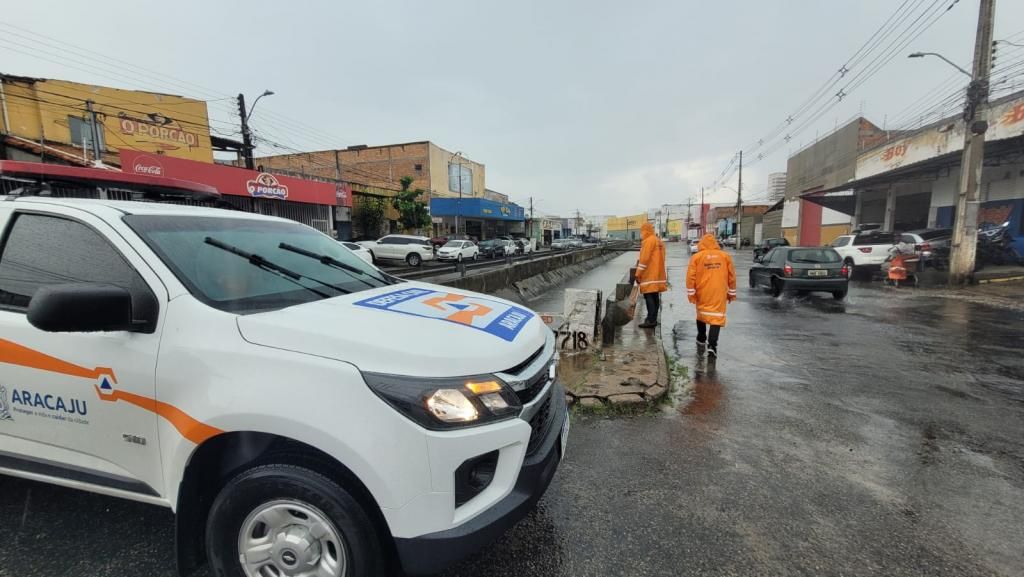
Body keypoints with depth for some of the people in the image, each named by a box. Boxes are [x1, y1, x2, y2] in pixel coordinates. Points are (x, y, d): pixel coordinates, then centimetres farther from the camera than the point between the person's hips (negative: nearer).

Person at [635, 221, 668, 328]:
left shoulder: (648, 241, -12)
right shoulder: (658, 241, 17)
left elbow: (644, 259, -18)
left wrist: (638, 274, -14)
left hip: (649, 275, -9)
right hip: (658, 274, 9)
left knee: (649, 297, -9)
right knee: (655, 297, 12)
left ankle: (651, 320, -11)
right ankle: (653, 318, 19)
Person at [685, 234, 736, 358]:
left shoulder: (696, 257, -1)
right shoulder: (725, 256, 7)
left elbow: (691, 277, -7)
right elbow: (732, 276, 11)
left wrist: (691, 293, -2)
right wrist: (731, 293, 19)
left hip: (702, 293, 0)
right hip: (719, 293, 0)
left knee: (701, 315, 20)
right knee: (716, 317, -3)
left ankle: (701, 341, 33)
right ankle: (712, 345, -16)